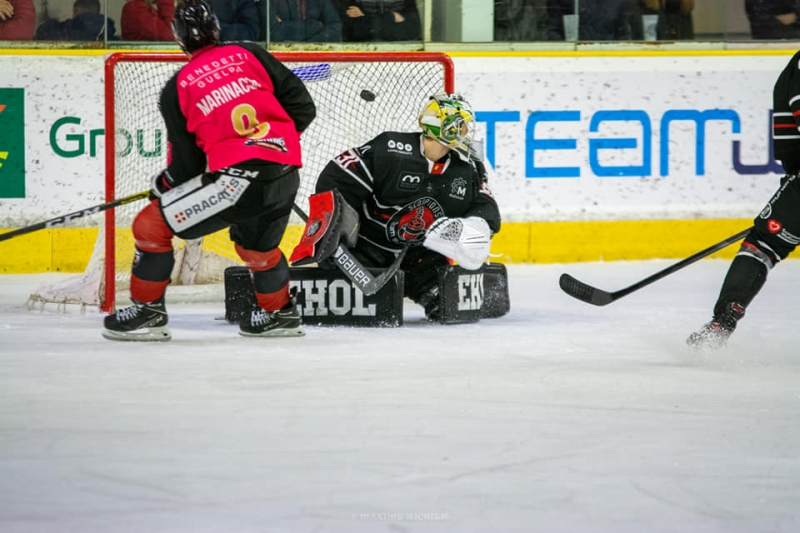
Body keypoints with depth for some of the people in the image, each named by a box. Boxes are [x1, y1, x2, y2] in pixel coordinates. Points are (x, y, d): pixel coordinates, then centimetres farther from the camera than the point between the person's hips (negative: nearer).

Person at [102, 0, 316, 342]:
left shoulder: (176, 91, 4)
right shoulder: (250, 55, 12)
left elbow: (186, 166, 5)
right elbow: (302, 107, 10)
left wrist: (161, 185, 26)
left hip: (237, 177, -6)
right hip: (286, 178, 6)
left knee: (152, 224, 6)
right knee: (256, 244, 34)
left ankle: (147, 312, 9)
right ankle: (279, 314, 47)